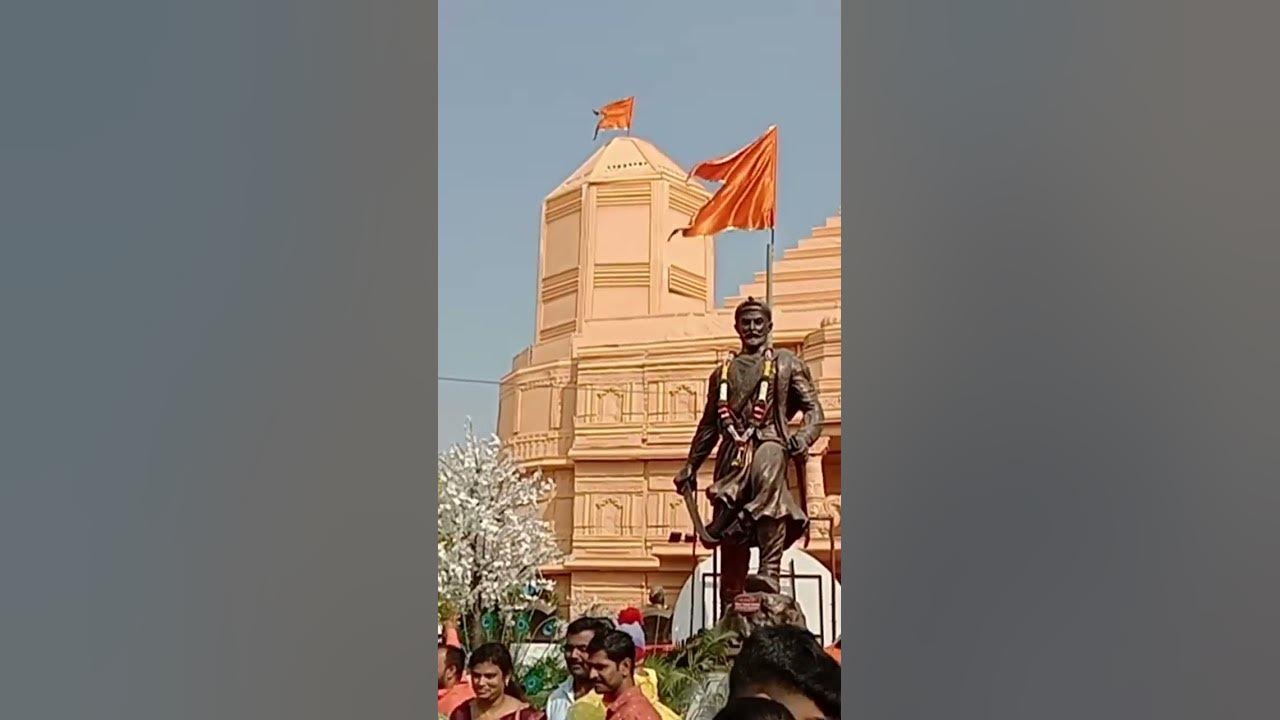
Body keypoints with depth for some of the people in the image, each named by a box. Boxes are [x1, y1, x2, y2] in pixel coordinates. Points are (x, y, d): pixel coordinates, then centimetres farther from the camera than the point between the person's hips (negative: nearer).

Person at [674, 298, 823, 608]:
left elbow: (813, 409, 8)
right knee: (731, 544, -4)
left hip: (769, 445, -4)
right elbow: (709, 425, 30)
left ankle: (770, 573, -47)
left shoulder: (786, 363, 15)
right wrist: (690, 466, 24)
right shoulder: (723, 373, 25)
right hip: (733, 457, 4)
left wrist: (802, 438, -13)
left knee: (765, 472, -41)